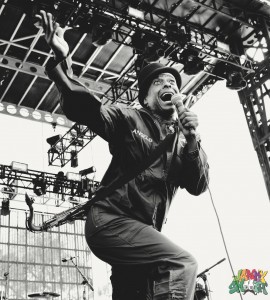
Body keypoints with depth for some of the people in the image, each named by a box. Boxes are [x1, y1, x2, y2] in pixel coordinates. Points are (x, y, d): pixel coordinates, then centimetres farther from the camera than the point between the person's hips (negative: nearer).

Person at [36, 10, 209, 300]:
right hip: (111, 220, -7)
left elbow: (197, 186, 3)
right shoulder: (129, 120, 1)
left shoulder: (182, 139, 15)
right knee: (182, 263, -25)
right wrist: (62, 60, -29)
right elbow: (83, 108, -14)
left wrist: (193, 139, -12)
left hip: (143, 231, 7)